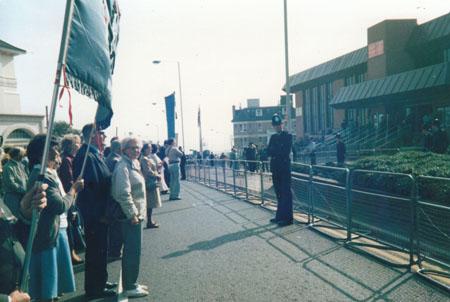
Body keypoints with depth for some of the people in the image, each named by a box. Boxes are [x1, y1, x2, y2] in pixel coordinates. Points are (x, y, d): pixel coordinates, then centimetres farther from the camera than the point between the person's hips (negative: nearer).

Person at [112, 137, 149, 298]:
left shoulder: (134, 164, 13)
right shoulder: (123, 167, -17)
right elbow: (124, 194, -23)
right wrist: (132, 215, -20)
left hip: (136, 214, 10)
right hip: (131, 216, -10)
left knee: (133, 250, 16)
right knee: (132, 251, -2)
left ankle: (131, 283, 28)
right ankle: (129, 287, 10)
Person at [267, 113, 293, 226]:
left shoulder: (288, 136, -3)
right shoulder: (273, 137, 15)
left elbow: (285, 152, -14)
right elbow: (269, 152, 5)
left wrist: (274, 151, -5)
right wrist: (279, 150, -10)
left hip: (284, 168, -6)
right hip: (275, 168, 6)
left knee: (286, 193, -4)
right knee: (279, 193, 11)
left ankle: (287, 217, 0)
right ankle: (280, 216, 20)